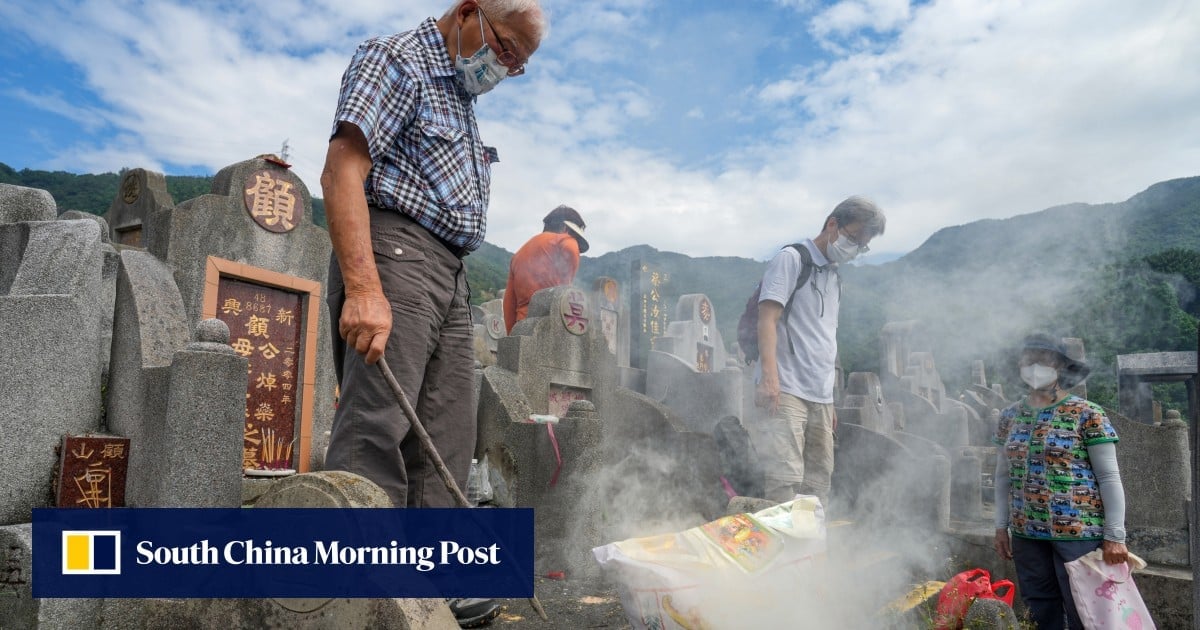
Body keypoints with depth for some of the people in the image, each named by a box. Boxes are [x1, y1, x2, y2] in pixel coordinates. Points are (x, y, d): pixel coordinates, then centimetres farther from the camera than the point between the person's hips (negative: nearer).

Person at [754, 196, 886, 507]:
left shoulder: (834, 277, 24)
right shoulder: (791, 259, 1)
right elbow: (767, 319, -11)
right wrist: (769, 376, -23)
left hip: (821, 398, 8)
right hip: (787, 391, -8)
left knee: (818, 485, 5)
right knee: (785, 481, -15)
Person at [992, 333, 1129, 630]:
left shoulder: (1087, 414, -7)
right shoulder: (1010, 416, 7)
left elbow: (1109, 477, -8)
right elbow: (1003, 474, 13)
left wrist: (1115, 536, -11)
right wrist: (1002, 526, 10)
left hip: (1077, 532, -4)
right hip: (1026, 533, 4)